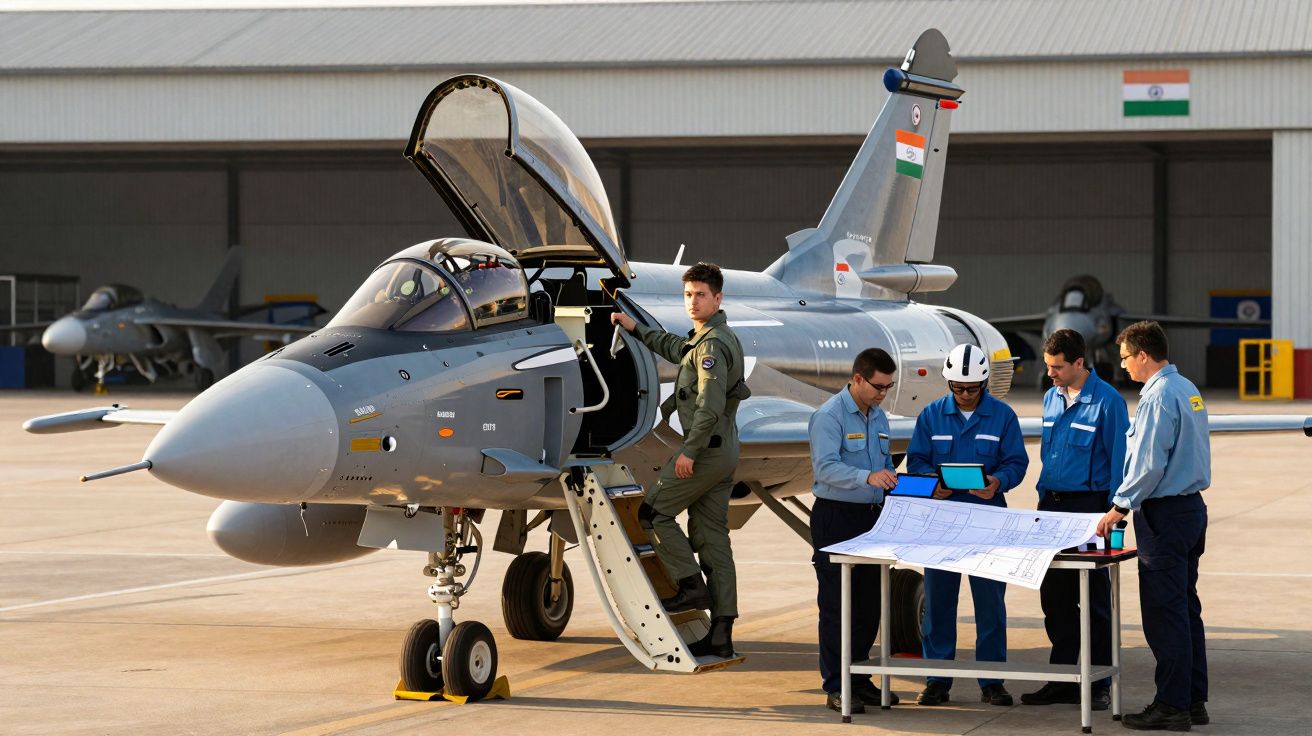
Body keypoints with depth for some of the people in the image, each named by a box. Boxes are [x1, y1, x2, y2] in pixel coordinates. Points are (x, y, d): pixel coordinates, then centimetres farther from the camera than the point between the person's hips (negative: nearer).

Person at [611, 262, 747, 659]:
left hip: (706, 448, -10)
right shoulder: (704, 339, 17)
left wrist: (689, 451, -23)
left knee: (653, 511, 1)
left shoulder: (712, 345, -15)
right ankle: (721, 633, 5)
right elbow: (674, 349, 40)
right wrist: (636, 328, 41)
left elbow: (710, 405, -24)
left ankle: (692, 586, -2)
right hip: (724, 451, 10)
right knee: (712, 536, 7)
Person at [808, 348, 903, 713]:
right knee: (837, 605, -5)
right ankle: (836, 687, -2)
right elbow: (826, 467, -25)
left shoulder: (879, 418, 13)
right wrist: (868, 477, -38)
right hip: (836, 518, -8)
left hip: (871, 517, 8)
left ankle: (858, 679, 20)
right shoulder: (829, 416, -13)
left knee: (868, 604, 11)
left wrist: (895, 482, 2)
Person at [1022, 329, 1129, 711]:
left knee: (1094, 599, 1)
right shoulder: (1052, 398, 11)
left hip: (1088, 505, -7)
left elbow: (1119, 460, -10)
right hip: (1052, 505, 7)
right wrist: (1044, 499, 15)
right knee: (1055, 597, 9)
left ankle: (1100, 685, 6)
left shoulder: (1107, 401, -10)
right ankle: (1062, 678, 17)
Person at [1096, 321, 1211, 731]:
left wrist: (1121, 506, -11)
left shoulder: (1158, 397, -16)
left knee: (1164, 612, -5)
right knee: (1186, 607, 13)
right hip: (1192, 507, 10)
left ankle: (1172, 706, -3)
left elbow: (1149, 464, -20)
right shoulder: (1188, 390, 12)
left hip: (1164, 513, -10)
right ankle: (1194, 700, 17)